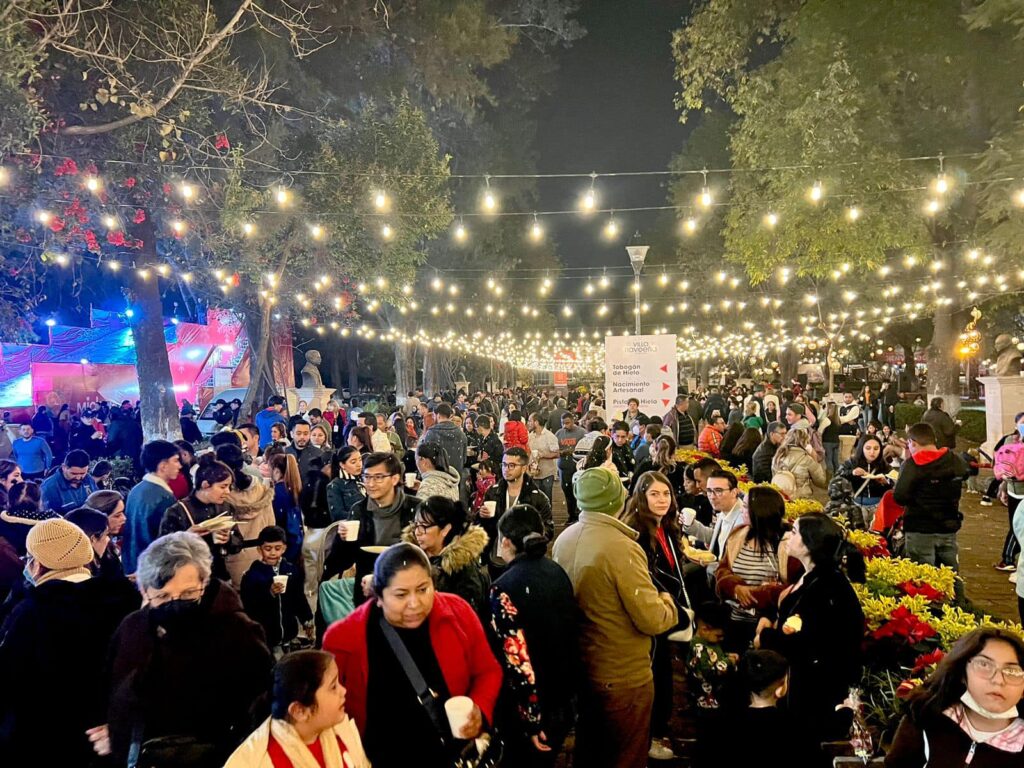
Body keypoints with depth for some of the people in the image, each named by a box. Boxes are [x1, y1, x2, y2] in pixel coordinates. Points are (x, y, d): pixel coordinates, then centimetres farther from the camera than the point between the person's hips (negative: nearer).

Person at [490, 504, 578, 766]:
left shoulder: (505, 588, -22)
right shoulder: (557, 572, -1)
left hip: (534, 707, -6)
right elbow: (570, 634, 8)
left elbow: (518, 660, -24)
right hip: (565, 697, 6)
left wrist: (531, 720, -16)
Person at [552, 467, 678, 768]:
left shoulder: (564, 539, -4)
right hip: (623, 676, -6)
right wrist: (669, 604, -1)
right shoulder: (621, 548, -26)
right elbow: (652, 620, -22)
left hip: (581, 669, 7)